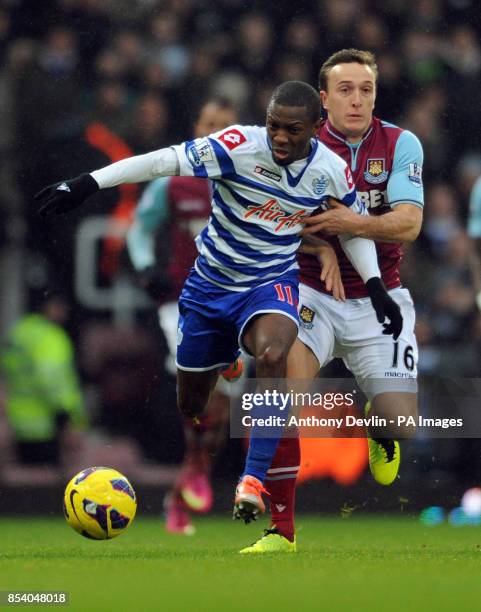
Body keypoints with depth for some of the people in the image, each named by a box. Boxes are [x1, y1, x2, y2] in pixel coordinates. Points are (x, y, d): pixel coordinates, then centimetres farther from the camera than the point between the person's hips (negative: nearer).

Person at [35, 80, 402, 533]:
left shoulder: (331, 171, -11)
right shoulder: (241, 145, -22)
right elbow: (166, 161, -27)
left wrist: (375, 287, 1)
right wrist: (88, 184, -34)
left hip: (271, 283, 0)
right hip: (210, 286, 0)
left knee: (272, 354, -34)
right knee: (190, 408, 7)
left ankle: (254, 478, -28)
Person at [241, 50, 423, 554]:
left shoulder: (401, 144, -4)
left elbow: (408, 224, -14)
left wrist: (354, 223, -30)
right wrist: (324, 249, -20)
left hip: (378, 300, 1)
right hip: (311, 292, -1)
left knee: (400, 423, -8)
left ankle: (378, 427, 35)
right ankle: (281, 526, -19)